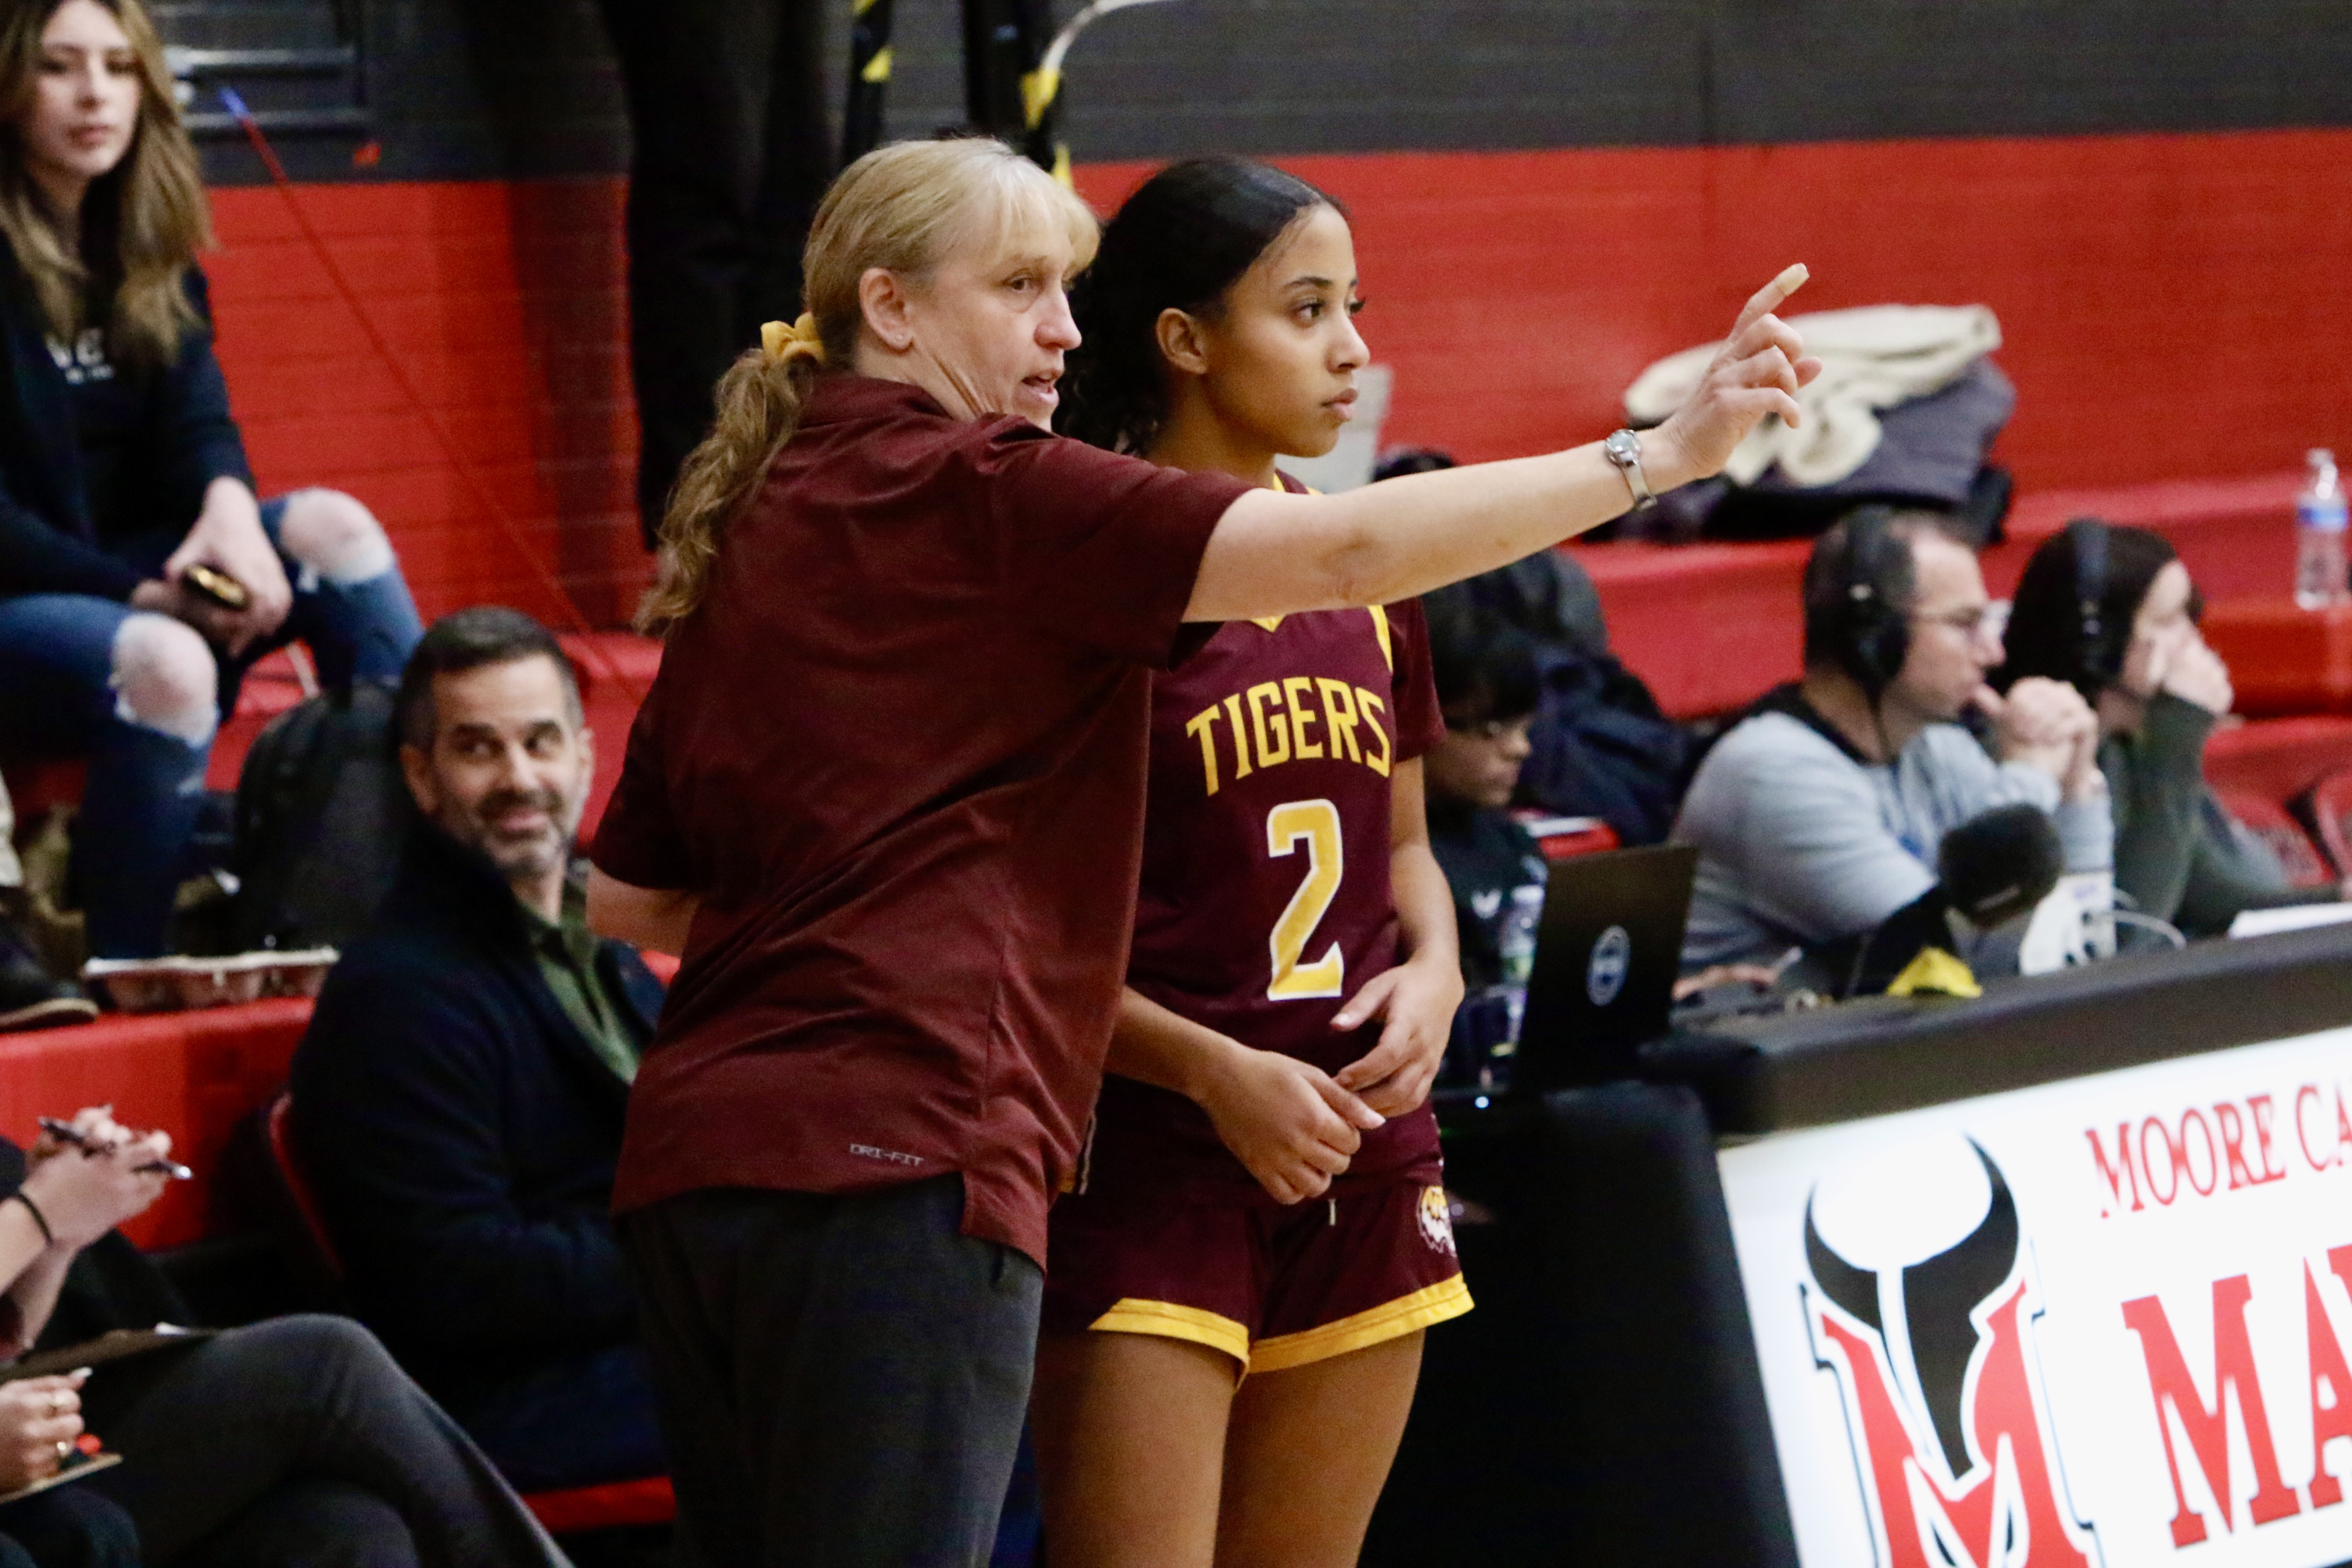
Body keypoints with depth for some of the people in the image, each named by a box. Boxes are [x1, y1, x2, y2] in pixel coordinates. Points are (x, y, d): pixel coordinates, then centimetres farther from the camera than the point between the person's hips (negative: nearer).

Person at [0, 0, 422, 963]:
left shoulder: (143, 249, 10)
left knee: (334, 529, -13)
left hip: (124, 569, 8)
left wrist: (229, 502, -24)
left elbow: (195, 415, -1)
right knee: (163, 662, -36)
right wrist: (144, 593, -21)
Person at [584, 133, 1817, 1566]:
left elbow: (629, 898, 22)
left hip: (691, 1164, 9)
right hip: (894, 1163, -9)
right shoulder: (977, 494, -5)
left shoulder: (749, 529, 20)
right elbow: (1343, 551, -13)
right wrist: (1661, 454, -8)